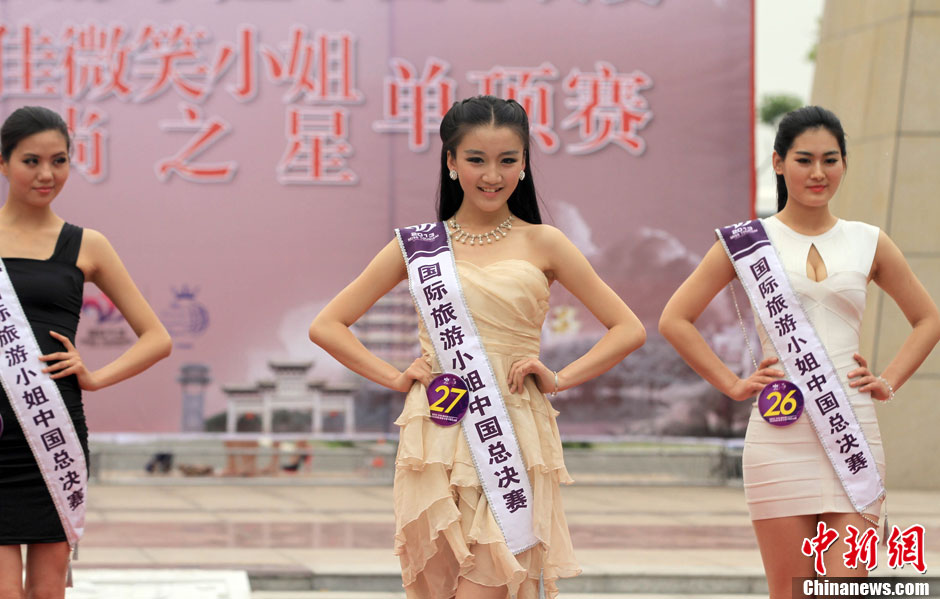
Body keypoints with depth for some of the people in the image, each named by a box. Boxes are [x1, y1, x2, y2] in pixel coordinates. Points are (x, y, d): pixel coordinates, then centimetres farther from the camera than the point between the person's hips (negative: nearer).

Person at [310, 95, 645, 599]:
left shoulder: (541, 244, 7)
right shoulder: (419, 245, 8)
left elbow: (628, 329, 10)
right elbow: (327, 326, 11)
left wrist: (559, 378, 0)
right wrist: (395, 377, 2)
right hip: (438, 438, 1)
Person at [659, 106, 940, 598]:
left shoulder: (869, 244, 11)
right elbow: (675, 320, 6)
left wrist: (888, 381, 10)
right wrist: (732, 385, 0)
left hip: (853, 433, 2)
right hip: (781, 436, -1)